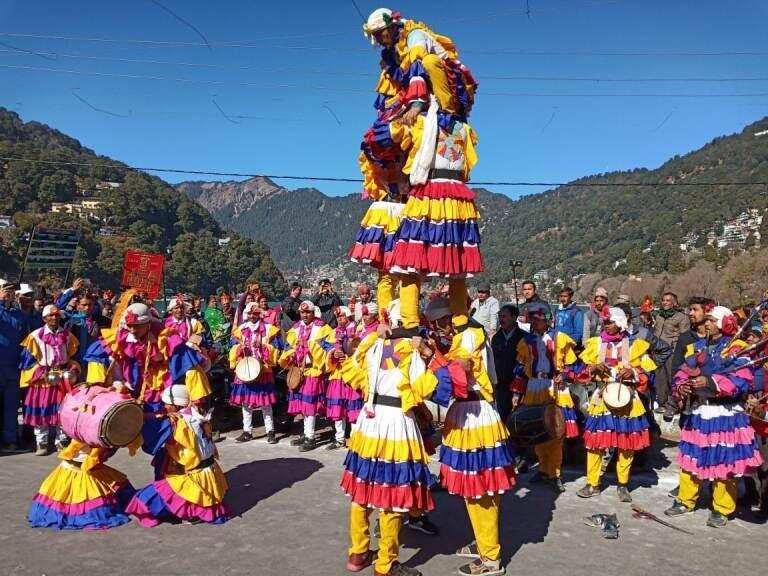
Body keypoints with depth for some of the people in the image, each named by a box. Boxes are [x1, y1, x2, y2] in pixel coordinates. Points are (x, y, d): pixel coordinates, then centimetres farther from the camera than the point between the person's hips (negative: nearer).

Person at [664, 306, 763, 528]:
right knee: (691, 458, 11)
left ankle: (721, 509, 15)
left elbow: (741, 380, -18)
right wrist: (681, 387, -11)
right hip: (696, 414, 5)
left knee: (724, 463, 2)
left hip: (725, 416, -5)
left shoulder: (736, 349, -5)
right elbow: (682, 374, 9)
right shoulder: (696, 348, 12)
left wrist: (710, 382, -26)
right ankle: (685, 501, 24)